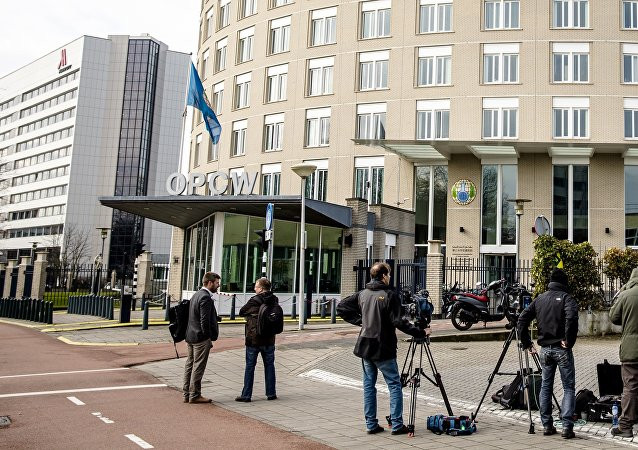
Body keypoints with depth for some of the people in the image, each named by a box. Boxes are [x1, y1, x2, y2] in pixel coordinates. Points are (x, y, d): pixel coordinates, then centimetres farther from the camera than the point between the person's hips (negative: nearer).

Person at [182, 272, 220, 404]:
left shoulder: (196, 295, 14)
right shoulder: (205, 298, -17)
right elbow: (205, 321, -21)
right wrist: (209, 338, -13)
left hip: (190, 336, 10)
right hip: (201, 338, -10)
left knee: (190, 365, 13)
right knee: (198, 367, -2)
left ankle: (187, 394, 20)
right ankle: (194, 395, 5)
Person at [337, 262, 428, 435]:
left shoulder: (362, 294, 6)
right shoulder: (389, 295, -13)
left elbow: (341, 307, 12)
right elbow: (398, 322, -19)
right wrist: (421, 333, -13)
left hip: (365, 347, 6)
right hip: (384, 349, -6)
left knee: (369, 385, 11)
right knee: (394, 385, 5)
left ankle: (371, 424, 13)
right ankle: (397, 424, 3)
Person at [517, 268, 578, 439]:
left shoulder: (539, 298, 9)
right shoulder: (566, 298, -5)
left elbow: (522, 319, 5)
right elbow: (571, 318, -25)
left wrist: (526, 343, 9)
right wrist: (568, 341, -15)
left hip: (545, 349, 4)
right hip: (562, 349, -4)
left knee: (545, 386, 13)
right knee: (568, 388, 3)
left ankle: (547, 425, 16)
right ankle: (567, 426, -3)